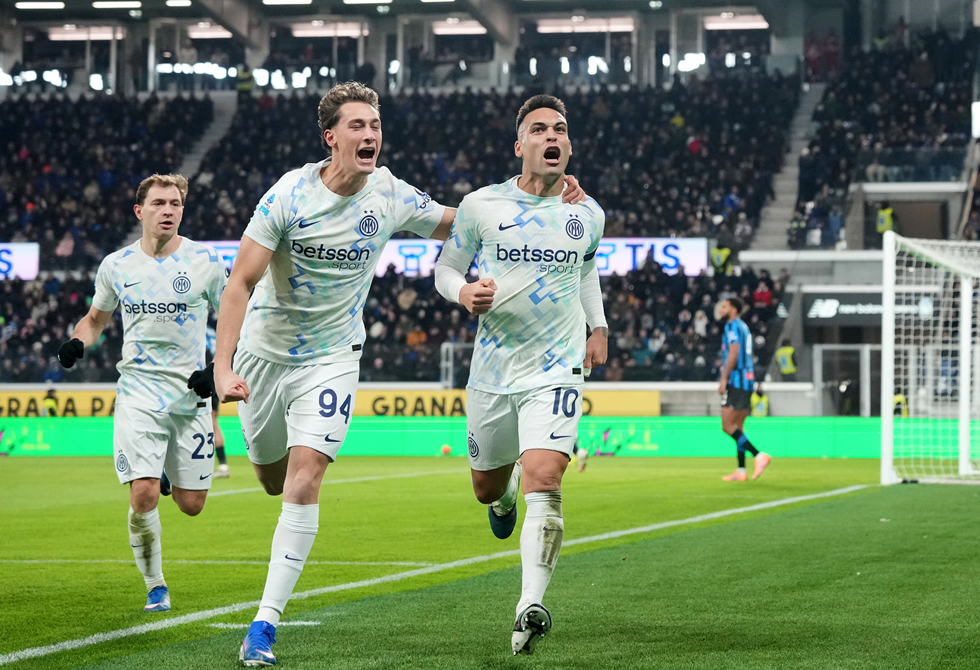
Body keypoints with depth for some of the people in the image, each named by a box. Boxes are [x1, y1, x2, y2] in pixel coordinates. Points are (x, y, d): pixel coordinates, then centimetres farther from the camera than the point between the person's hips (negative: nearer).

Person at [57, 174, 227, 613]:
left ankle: (164, 473, 40)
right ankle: (155, 586, 3)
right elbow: (96, 317, 20)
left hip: (191, 393, 0)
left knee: (191, 504, 2)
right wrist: (78, 342, -2)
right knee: (143, 495, -17)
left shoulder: (205, 261, -1)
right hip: (139, 391, 0)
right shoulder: (116, 265, 4)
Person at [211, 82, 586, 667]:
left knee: (304, 479, -16)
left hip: (331, 356, 0)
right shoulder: (290, 196, -19)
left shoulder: (392, 197, -10)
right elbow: (241, 283, -19)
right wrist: (223, 366, -30)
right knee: (273, 479, 14)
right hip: (264, 350, 0)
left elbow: (460, 224, 8)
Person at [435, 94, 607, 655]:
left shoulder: (588, 214, 5)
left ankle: (532, 606, -22)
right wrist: (465, 292, -14)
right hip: (493, 369, 1)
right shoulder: (481, 205, -2)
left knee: (543, 482, -20)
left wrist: (599, 327, 20)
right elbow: (445, 270, 7)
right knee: (487, 487, 16)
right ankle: (506, 492, 55)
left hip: (556, 367, -1)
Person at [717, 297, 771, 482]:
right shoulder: (744, 327, 20)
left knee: (727, 426, -10)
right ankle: (741, 471, 7)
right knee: (737, 428, 10)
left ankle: (759, 455, -21)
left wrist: (724, 379, -19)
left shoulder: (733, 326, -8)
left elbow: (734, 353, -19)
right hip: (748, 379, 9)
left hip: (736, 381, -9)